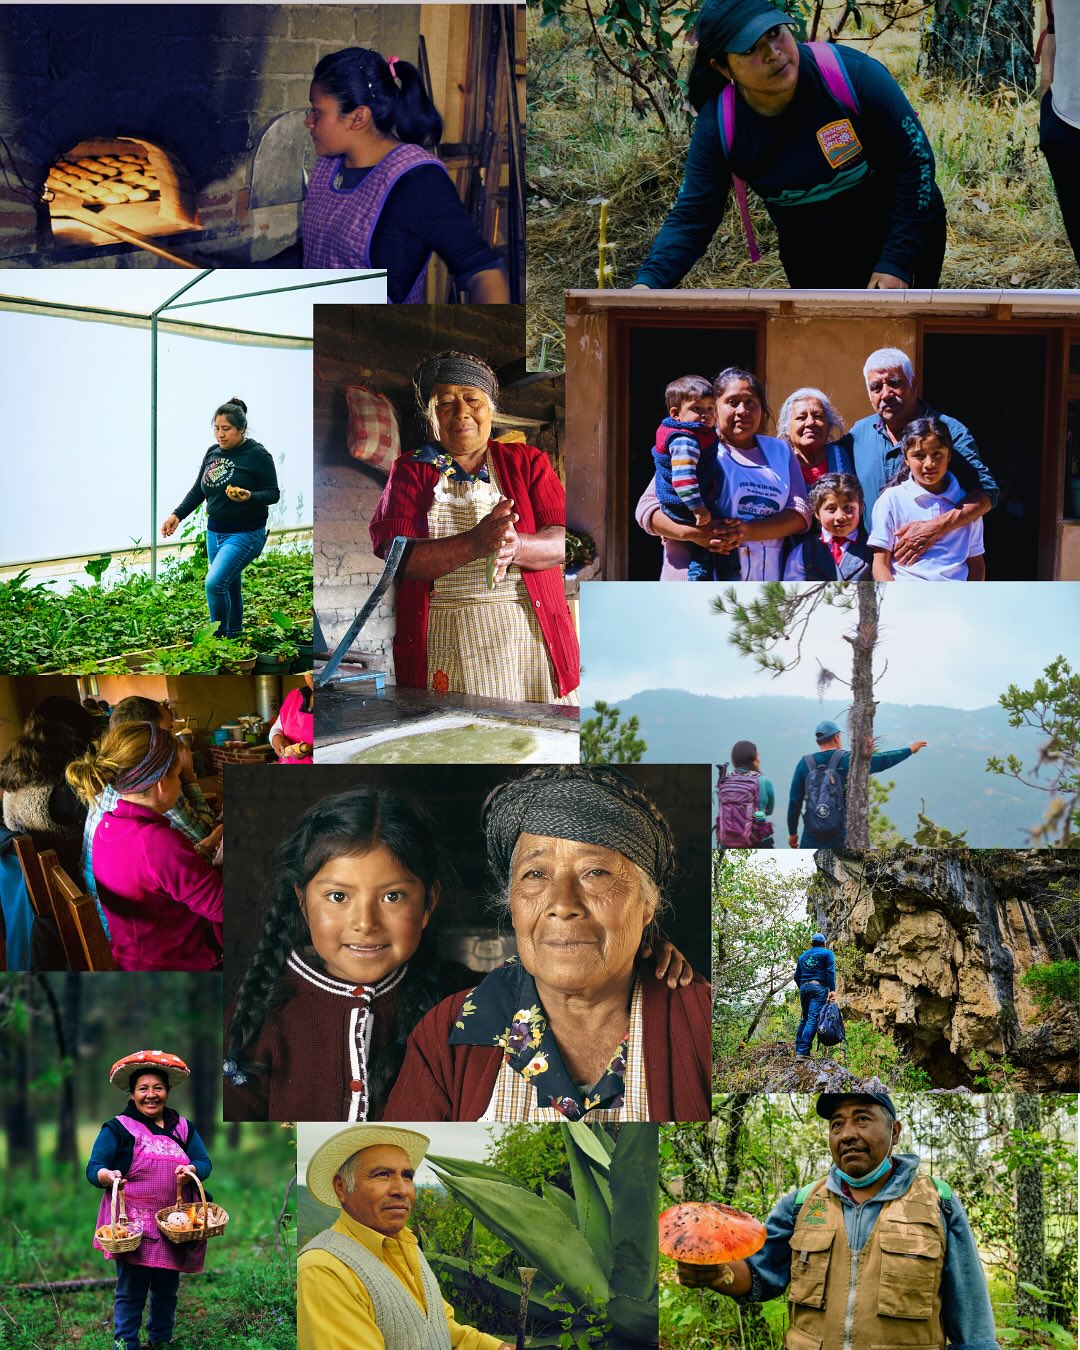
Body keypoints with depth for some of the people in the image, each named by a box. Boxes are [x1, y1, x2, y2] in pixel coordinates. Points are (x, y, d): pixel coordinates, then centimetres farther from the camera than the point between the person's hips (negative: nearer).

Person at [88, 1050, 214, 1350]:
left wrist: (192, 1170, -17)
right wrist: (108, 1176, -26)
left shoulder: (183, 1128, 13)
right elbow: (93, 1169, -3)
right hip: (133, 1225, -4)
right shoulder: (117, 1128, 0)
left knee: (167, 1291, 12)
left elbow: (205, 1163, 6)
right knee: (131, 1292, -6)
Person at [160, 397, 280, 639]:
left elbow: (273, 493, -8)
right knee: (229, 589, 13)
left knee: (214, 583, -20)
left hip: (245, 534, -7)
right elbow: (198, 490, 16)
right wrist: (177, 515, 6)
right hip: (215, 532, 7)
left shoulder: (257, 455, -10)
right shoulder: (213, 453, 9)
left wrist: (249, 497, -27)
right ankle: (234, 635, 24)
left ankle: (219, 635, -8)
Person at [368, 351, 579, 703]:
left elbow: (563, 541, 0)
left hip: (530, 639, 1)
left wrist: (516, 547, -23)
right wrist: (474, 544, -22)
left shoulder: (527, 462, 13)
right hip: (442, 644, -1)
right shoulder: (409, 471, 10)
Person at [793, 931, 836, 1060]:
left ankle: (798, 1048, 16)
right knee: (813, 1019, -11)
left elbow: (797, 976, 20)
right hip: (819, 988, -6)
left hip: (804, 988, 6)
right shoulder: (827, 953, 4)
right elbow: (831, 972, -8)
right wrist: (832, 990, -11)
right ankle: (803, 1051, -20)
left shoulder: (803, 956, 19)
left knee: (805, 1018, 17)